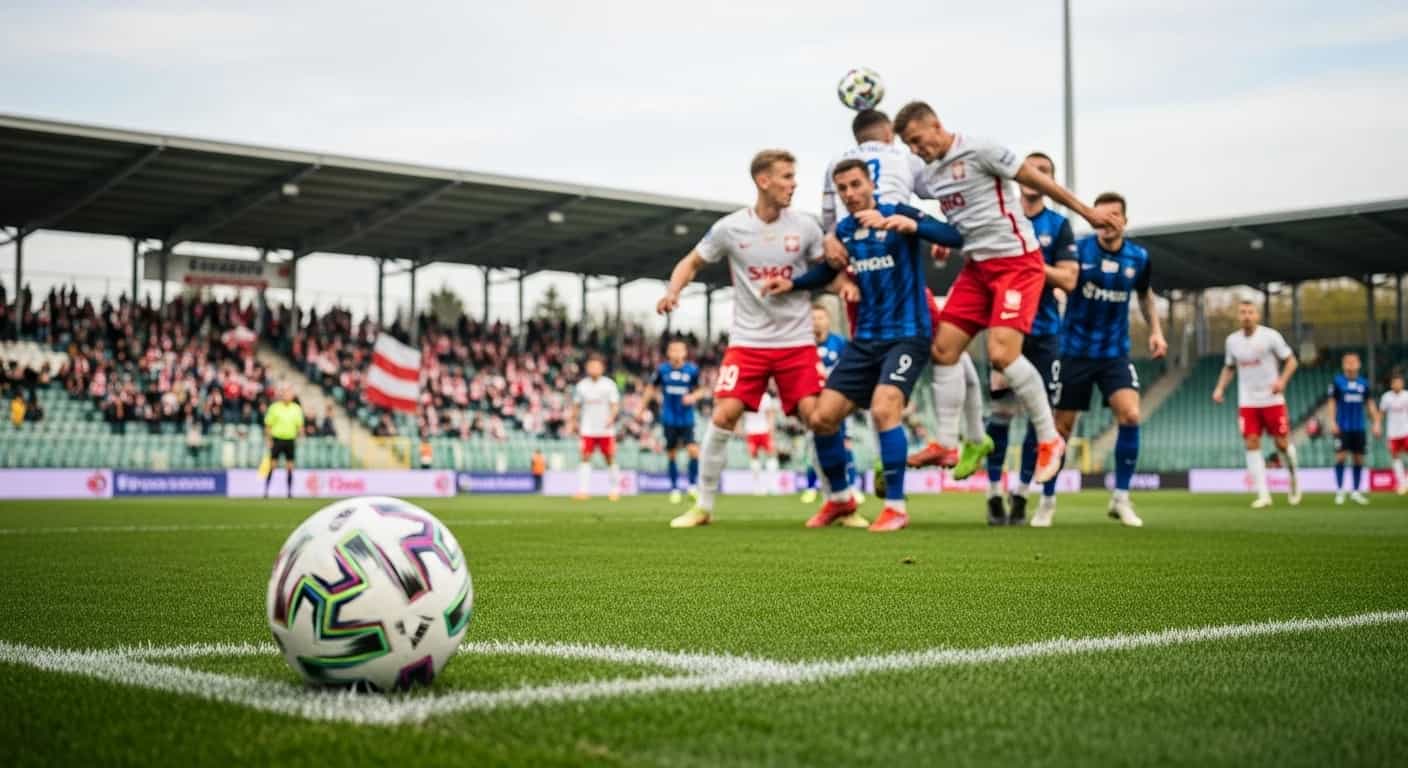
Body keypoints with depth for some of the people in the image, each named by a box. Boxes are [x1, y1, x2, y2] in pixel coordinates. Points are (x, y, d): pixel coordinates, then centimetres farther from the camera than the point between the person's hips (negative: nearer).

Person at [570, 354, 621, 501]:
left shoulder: (609, 385, -1)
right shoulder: (581, 385, 6)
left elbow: (615, 405, -3)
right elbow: (576, 406, 15)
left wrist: (611, 417, -21)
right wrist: (574, 422, 13)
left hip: (606, 429, -1)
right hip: (587, 429, 1)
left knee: (610, 459, 3)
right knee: (585, 458, -8)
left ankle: (614, 489, 14)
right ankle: (583, 490, -9)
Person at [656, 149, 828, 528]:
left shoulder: (805, 226, -2)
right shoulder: (730, 228, -5)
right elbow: (691, 262, 7)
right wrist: (672, 292, -12)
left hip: (797, 341, 1)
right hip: (748, 340, -1)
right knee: (724, 415, -11)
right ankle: (703, 505, 3)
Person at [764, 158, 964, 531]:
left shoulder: (898, 214, -9)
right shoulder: (843, 230, 6)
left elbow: (954, 237, -22)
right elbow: (828, 272, 24)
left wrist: (910, 225, -39)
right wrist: (792, 283, 7)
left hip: (907, 335, -6)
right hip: (865, 339, 6)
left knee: (883, 409, -26)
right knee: (821, 418, 0)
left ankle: (896, 507, -12)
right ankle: (840, 499, 22)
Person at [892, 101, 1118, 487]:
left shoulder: (979, 151, -12)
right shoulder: (930, 176, 10)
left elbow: (1036, 179, -7)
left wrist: (1084, 210, -2)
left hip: (1015, 260, -8)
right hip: (977, 266, 8)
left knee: (1002, 353, -18)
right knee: (944, 348, 0)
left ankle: (1049, 439, -3)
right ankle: (946, 443, 9)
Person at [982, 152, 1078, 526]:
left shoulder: (1058, 225, 3)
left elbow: (1068, 279, -4)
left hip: (1044, 330, 1)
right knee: (1003, 409, -5)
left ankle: (1021, 493, 9)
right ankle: (994, 493, 3)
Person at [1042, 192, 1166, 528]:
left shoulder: (1138, 258, -1)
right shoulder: (1078, 249, -10)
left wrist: (1155, 330, 9)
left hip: (1115, 353, 2)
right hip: (1075, 350, -2)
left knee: (1130, 416, -18)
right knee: (1062, 426, 3)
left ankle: (1121, 498, -3)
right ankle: (1047, 502, 20)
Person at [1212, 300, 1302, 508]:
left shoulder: (1270, 336, -6)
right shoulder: (1232, 340, 5)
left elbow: (1291, 361, -2)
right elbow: (1229, 368, 19)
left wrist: (1282, 380, -20)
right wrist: (1220, 388, 3)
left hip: (1272, 399, -3)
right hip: (1247, 402, 3)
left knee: (1282, 443, 0)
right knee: (1251, 444, -8)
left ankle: (1294, 479, 29)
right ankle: (1263, 494, -6)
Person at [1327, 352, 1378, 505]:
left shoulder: (1364, 383, 8)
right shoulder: (1337, 381, -1)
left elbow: (1370, 404, 12)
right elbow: (1332, 403, -1)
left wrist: (1376, 422, 7)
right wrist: (1332, 422, -9)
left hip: (1359, 428, 3)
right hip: (1342, 428, -3)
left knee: (1359, 459, 5)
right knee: (1340, 456, -7)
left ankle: (1356, 491, 14)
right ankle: (1339, 491, 1)